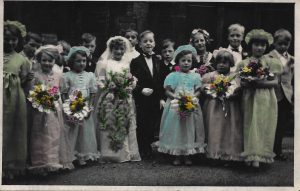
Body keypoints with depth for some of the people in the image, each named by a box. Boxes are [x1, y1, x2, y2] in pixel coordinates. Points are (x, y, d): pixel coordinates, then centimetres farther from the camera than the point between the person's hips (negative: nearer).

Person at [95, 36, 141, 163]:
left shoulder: (127, 64, 16)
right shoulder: (104, 63, 3)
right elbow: (100, 82, -1)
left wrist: (128, 87, -4)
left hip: (126, 99, 4)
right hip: (110, 99, -4)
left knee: (126, 126, 3)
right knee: (110, 127, -6)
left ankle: (127, 152, 10)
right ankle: (110, 154, 0)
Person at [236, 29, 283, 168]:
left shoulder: (270, 62, 3)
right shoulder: (244, 63, 6)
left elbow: (275, 82, -2)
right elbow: (241, 82, 3)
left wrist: (261, 83, -17)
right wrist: (248, 83, -18)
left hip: (266, 100, 0)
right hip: (250, 98, 0)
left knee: (264, 126, 0)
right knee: (251, 125, -1)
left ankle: (261, 154, 8)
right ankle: (252, 156, 2)